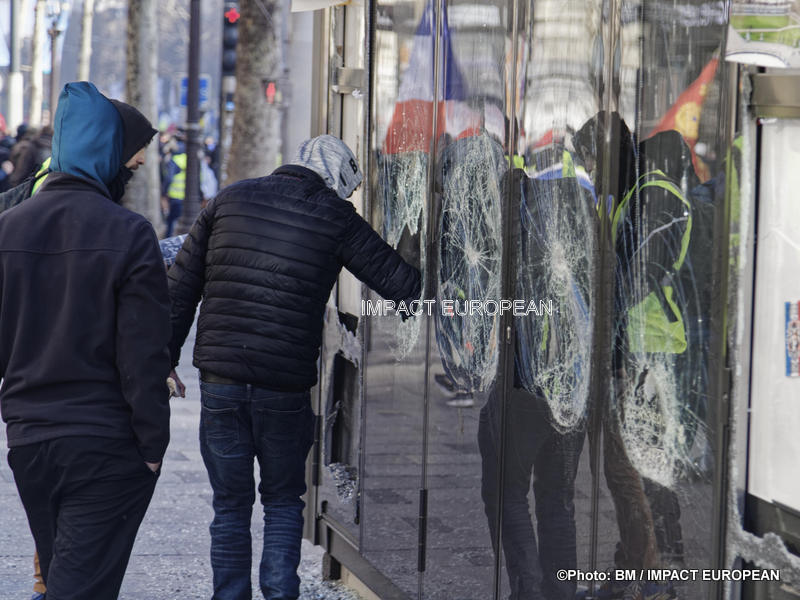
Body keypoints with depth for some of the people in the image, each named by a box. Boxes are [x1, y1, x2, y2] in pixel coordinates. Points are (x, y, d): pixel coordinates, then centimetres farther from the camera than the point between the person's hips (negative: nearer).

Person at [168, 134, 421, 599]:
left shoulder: (230, 200, 9)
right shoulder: (334, 217, 1)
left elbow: (181, 287, 9)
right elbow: (398, 281, 2)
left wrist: (166, 360, 14)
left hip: (220, 382, 2)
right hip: (286, 388, -2)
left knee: (230, 505, 13)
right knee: (283, 500, 16)